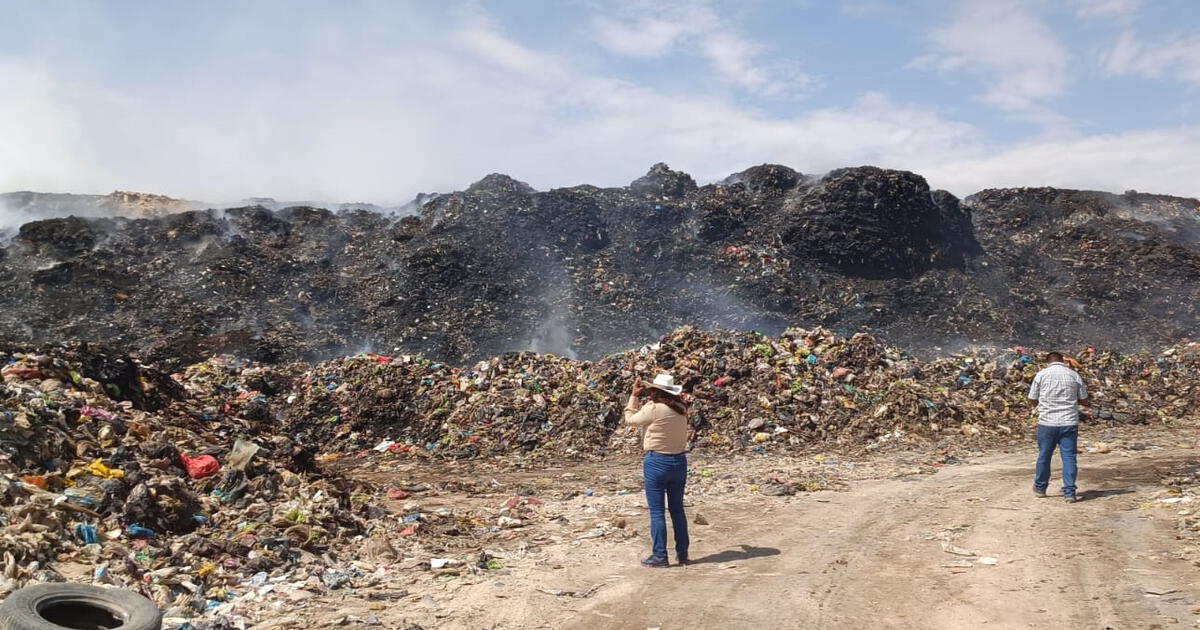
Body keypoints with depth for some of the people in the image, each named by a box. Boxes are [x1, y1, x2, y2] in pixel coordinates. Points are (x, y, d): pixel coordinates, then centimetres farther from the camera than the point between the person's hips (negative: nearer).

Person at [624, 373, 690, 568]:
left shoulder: (654, 409, -16)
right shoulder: (681, 409, 3)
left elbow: (630, 419, 0)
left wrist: (634, 396, 8)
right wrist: (648, 396, 17)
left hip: (657, 462, -6)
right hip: (679, 461, 6)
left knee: (656, 511, 2)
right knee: (677, 509, 15)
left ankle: (659, 556, 4)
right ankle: (682, 553, 21)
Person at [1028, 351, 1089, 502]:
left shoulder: (1041, 374, -1)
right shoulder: (1074, 375, 4)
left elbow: (1033, 398, 5)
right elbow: (1084, 400, 8)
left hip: (1047, 423, -1)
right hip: (1069, 423, 1)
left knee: (1044, 456, 11)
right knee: (1069, 457, 2)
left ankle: (1040, 488, 26)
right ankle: (1069, 492, -2)